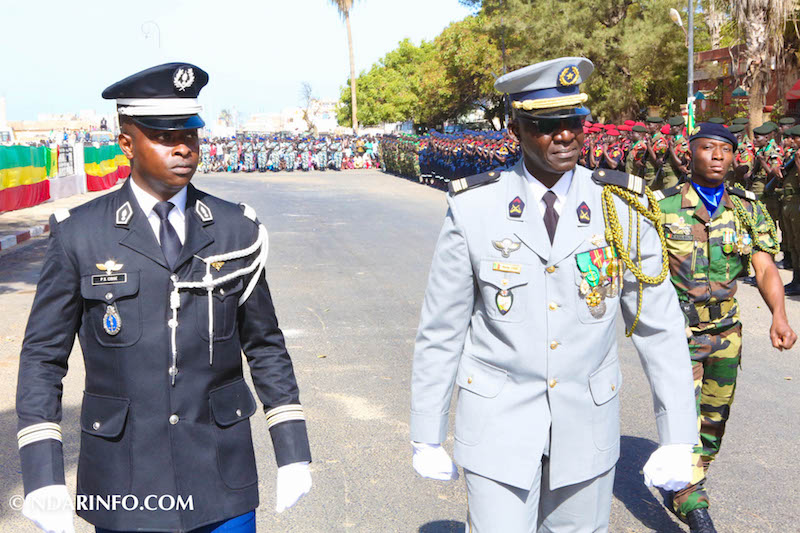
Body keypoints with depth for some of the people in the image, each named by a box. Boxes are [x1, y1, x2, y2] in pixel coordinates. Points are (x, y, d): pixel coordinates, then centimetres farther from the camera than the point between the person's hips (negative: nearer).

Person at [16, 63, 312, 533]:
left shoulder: (236, 231, 1)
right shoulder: (79, 236, -4)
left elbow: (265, 346, 7)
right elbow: (43, 355, -1)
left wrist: (293, 452, 4)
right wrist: (43, 475, -9)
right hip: (123, 482, -1)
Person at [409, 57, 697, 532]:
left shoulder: (623, 208, -6)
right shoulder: (474, 210, -10)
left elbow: (659, 326, -2)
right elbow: (441, 330, -3)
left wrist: (679, 438, -4)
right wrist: (427, 438, 0)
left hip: (587, 423, 2)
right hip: (498, 422, -2)